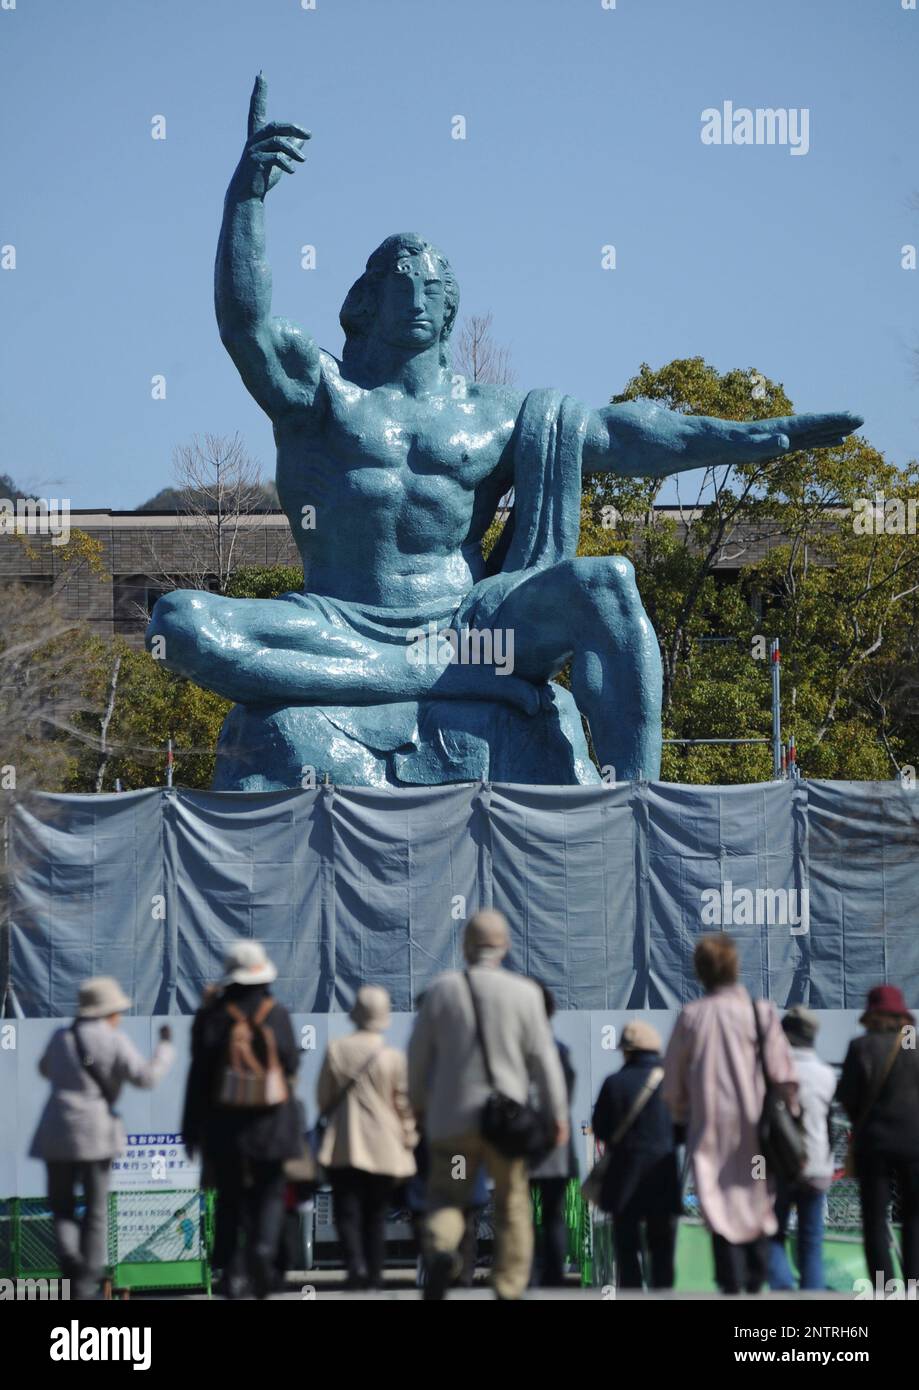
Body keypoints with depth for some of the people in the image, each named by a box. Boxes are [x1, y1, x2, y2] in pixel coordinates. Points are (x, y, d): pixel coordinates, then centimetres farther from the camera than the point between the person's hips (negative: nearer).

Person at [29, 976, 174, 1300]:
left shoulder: (62, 1038, 7)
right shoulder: (114, 1042, -6)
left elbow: (46, 1069, 26)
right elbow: (146, 1076, -11)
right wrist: (165, 1048, 3)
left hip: (58, 1134, 2)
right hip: (97, 1133, -2)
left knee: (61, 1206, 11)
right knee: (95, 1209, 9)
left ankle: (70, 1259, -16)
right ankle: (86, 1281, 5)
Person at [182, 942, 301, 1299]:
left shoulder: (213, 1016, -5)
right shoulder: (276, 1014, -5)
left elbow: (199, 1072, -4)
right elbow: (291, 1064, 2)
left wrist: (192, 1128, 1)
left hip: (224, 1122, 0)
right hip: (270, 1122, 0)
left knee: (229, 1197, 10)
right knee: (269, 1192, 10)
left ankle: (231, 1272, 6)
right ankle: (263, 1246, -17)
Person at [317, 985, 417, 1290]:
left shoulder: (335, 1050, -4)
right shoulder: (394, 1058, -8)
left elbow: (323, 1098, 4)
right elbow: (404, 1104, -3)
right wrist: (408, 1139, 9)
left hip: (343, 1146, 0)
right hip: (383, 1147, 0)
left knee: (347, 1211, 0)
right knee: (375, 1213, 11)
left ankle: (355, 1264, -19)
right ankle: (374, 1273, 11)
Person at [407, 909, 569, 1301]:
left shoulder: (442, 989, -2)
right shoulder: (524, 993, -7)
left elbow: (419, 1052, 6)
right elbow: (543, 1058, -4)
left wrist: (417, 1100, 22)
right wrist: (557, 1114, 4)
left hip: (452, 1116, 1)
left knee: (446, 1197, 10)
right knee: (512, 1204, 12)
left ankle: (441, 1247, -22)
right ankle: (509, 1289, 10)